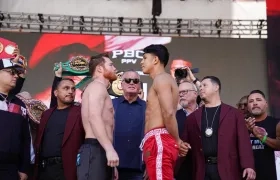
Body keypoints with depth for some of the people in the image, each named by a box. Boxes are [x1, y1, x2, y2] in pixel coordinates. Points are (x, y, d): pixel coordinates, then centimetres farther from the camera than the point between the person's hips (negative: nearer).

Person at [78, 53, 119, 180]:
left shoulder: (99, 89, 30)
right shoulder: (98, 86, -1)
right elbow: (94, 117, -18)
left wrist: (108, 149, 22)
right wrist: (110, 149, -26)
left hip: (100, 151, 10)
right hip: (95, 150, -10)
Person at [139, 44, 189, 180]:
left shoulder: (161, 79, -4)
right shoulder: (162, 80, 27)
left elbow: (169, 113, -16)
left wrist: (178, 141, -7)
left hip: (159, 141, -10)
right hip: (158, 142, 10)